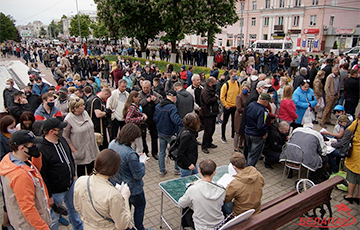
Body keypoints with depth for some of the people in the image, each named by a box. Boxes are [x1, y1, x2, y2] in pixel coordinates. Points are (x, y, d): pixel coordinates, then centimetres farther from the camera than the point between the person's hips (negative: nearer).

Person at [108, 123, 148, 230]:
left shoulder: (112, 144, -12)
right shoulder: (131, 154, -36)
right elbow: (138, 175, -24)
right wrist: (142, 164, -7)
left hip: (117, 184, 7)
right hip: (132, 188, -7)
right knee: (140, 205, 20)